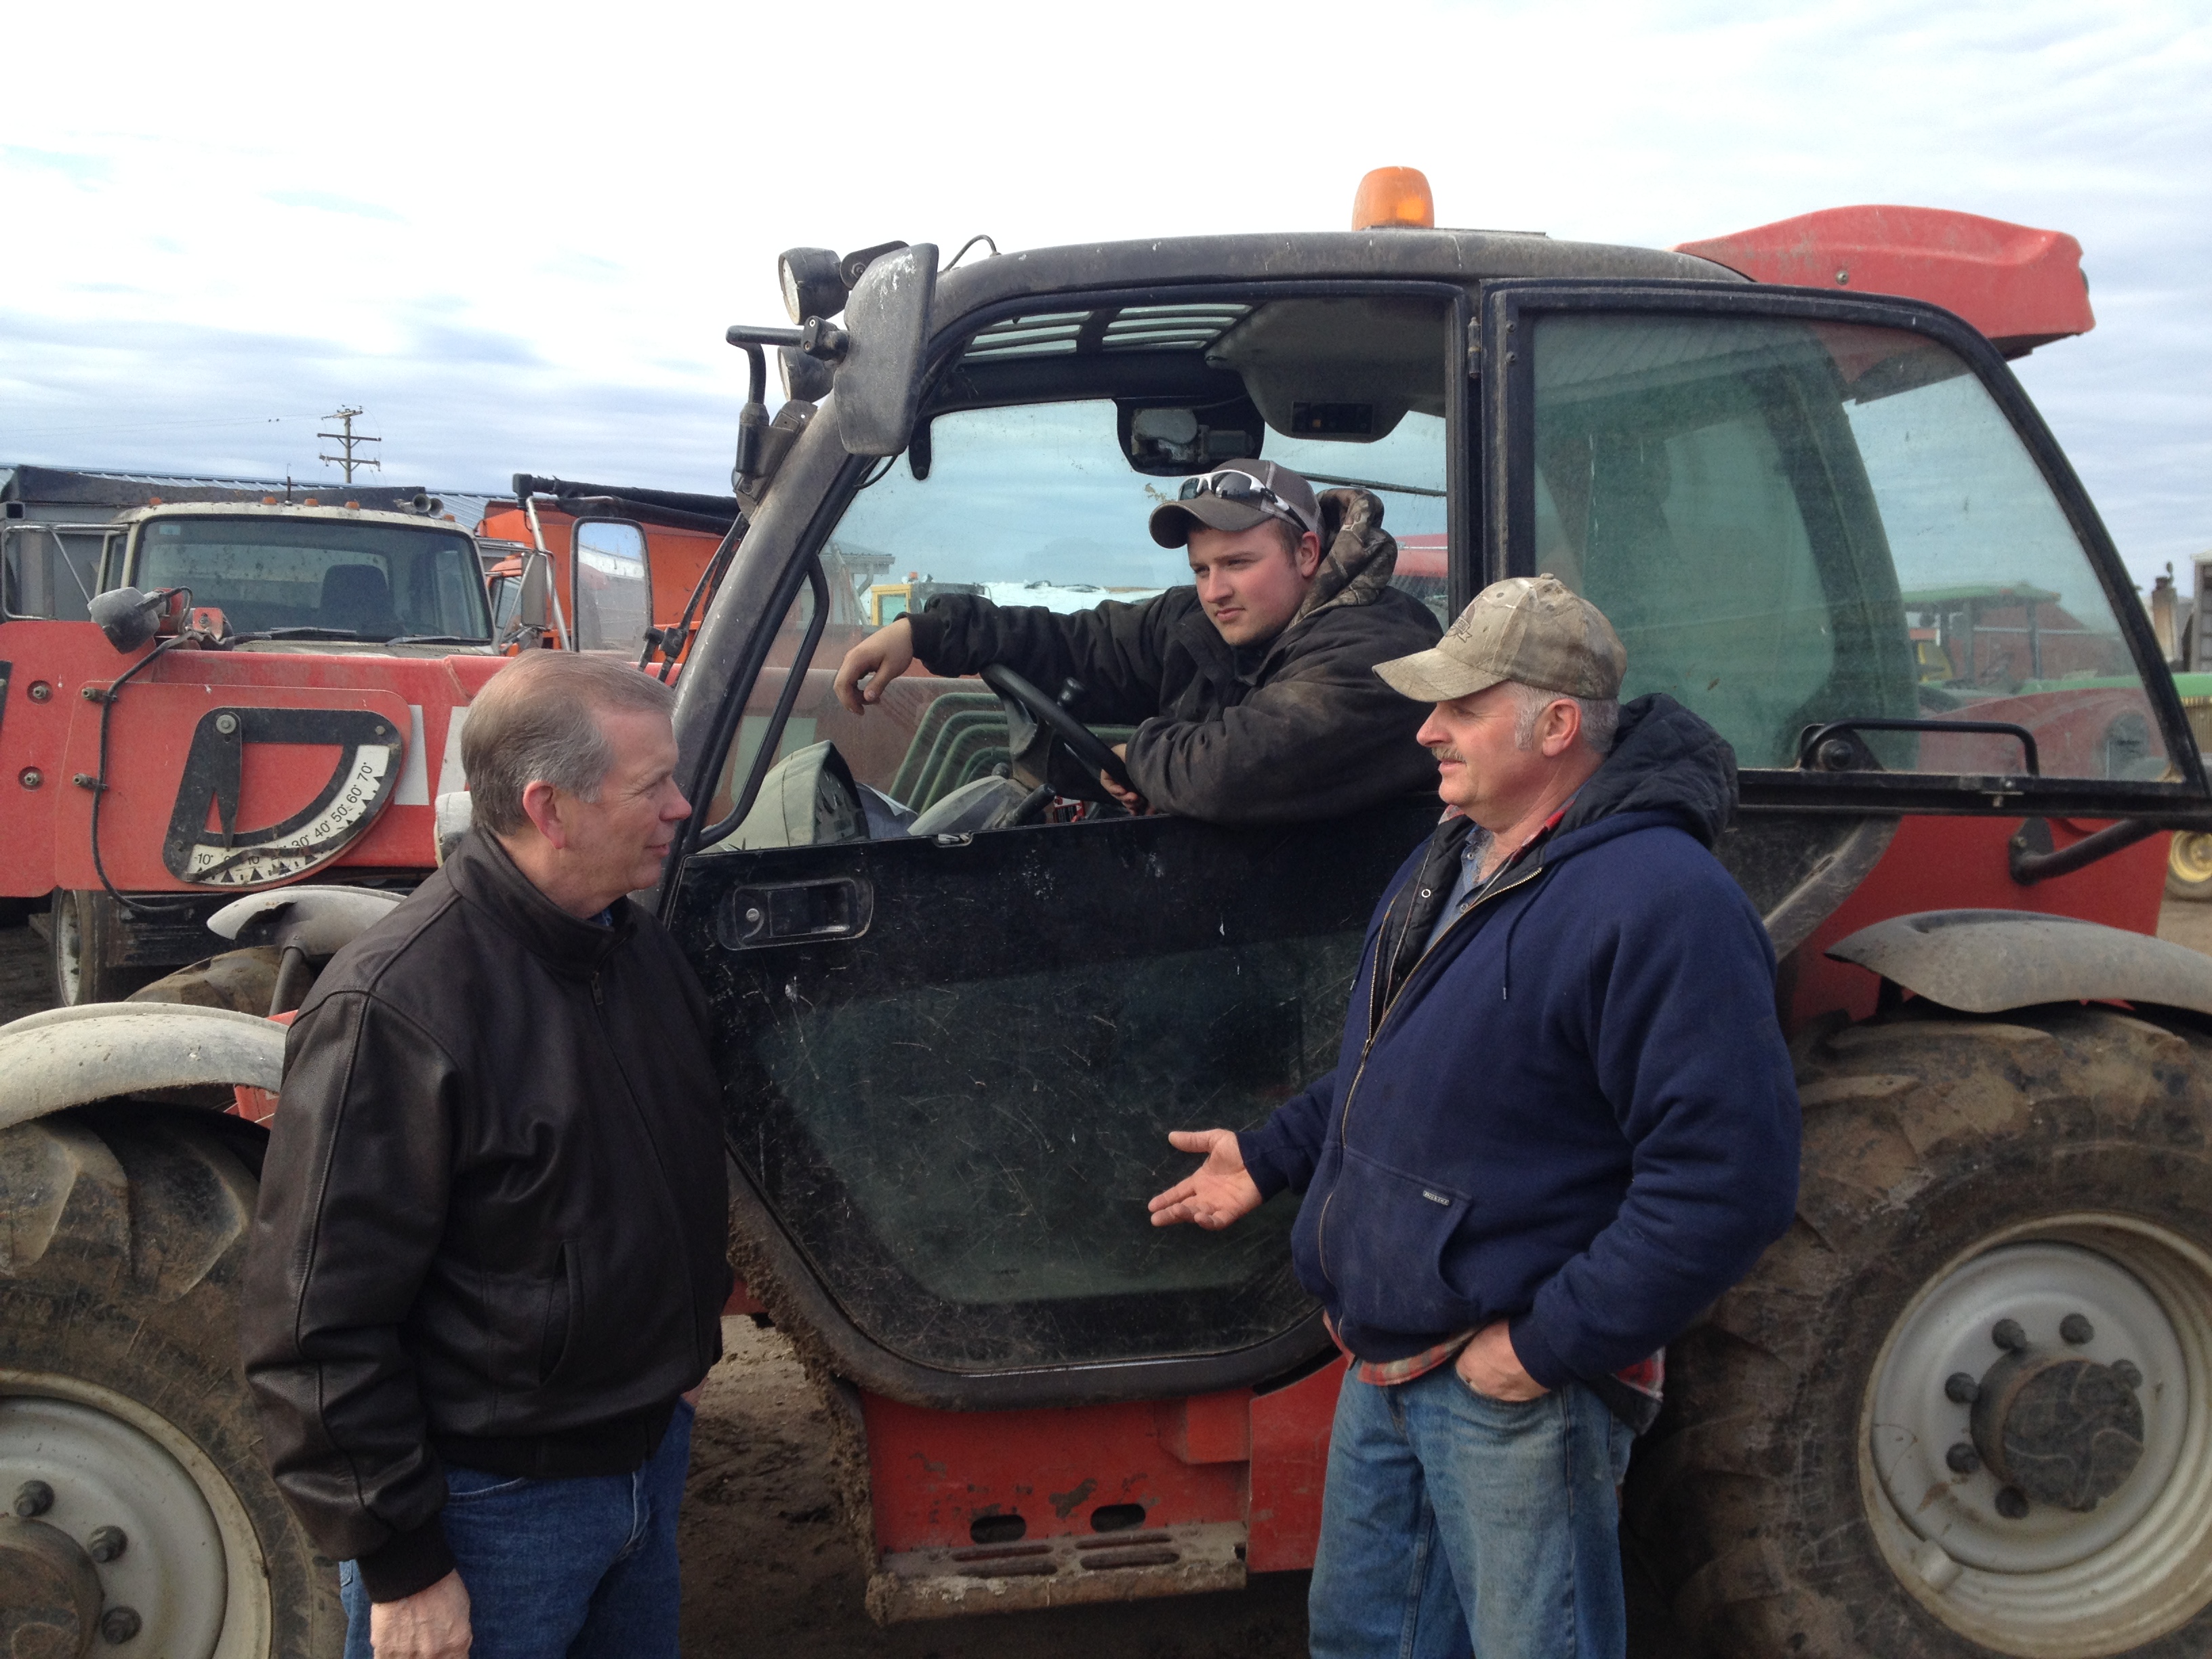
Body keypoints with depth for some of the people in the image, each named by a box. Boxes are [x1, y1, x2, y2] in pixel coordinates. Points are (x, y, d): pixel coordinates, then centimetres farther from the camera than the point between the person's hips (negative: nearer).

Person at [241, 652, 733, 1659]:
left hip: (649, 1453, 8)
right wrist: (399, 1566, -18)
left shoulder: (637, 945, 2)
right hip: (488, 1502, -7)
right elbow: (318, 1326, -22)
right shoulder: (396, 1006, -25)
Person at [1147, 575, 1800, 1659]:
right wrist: (1271, 1158, 20)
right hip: (1386, 1364, 9)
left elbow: (1728, 1176, -28)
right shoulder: (1453, 858, 8)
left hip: (1514, 1387, -9)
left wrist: (1552, 1345, -24)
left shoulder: (1660, 902, -24)